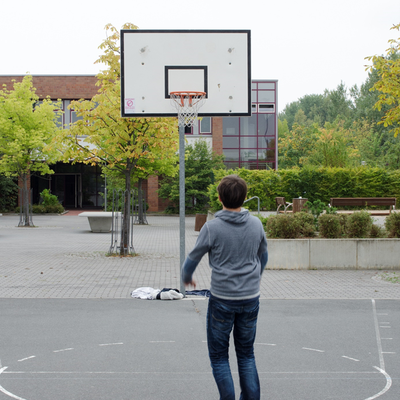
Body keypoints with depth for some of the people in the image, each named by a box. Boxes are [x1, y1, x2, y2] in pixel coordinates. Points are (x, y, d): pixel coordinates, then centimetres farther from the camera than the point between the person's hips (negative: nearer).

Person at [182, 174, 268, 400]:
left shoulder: (213, 227, -14)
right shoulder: (256, 225, -2)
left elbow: (194, 258, 0)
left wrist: (187, 277, 21)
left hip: (222, 300, -3)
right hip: (251, 298, 4)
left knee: (219, 356, 11)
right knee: (247, 355, 17)